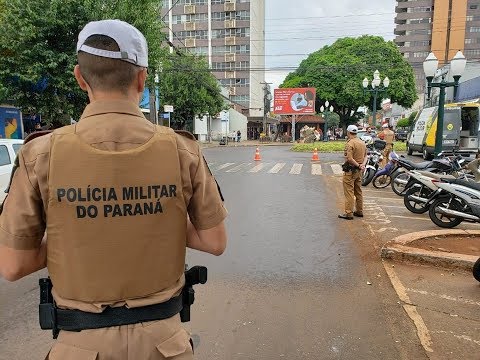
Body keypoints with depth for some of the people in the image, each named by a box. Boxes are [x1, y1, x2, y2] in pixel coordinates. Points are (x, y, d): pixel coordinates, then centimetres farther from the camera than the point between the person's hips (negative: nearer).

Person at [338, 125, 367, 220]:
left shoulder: (350, 143, -17)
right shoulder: (362, 143, 11)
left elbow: (349, 159, -24)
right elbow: (365, 156, 11)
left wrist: (358, 165, -14)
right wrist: (363, 164, -4)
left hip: (350, 170, -8)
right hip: (359, 170, 9)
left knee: (349, 192, -4)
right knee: (358, 191, 16)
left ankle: (349, 213, -2)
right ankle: (359, 211, 25)